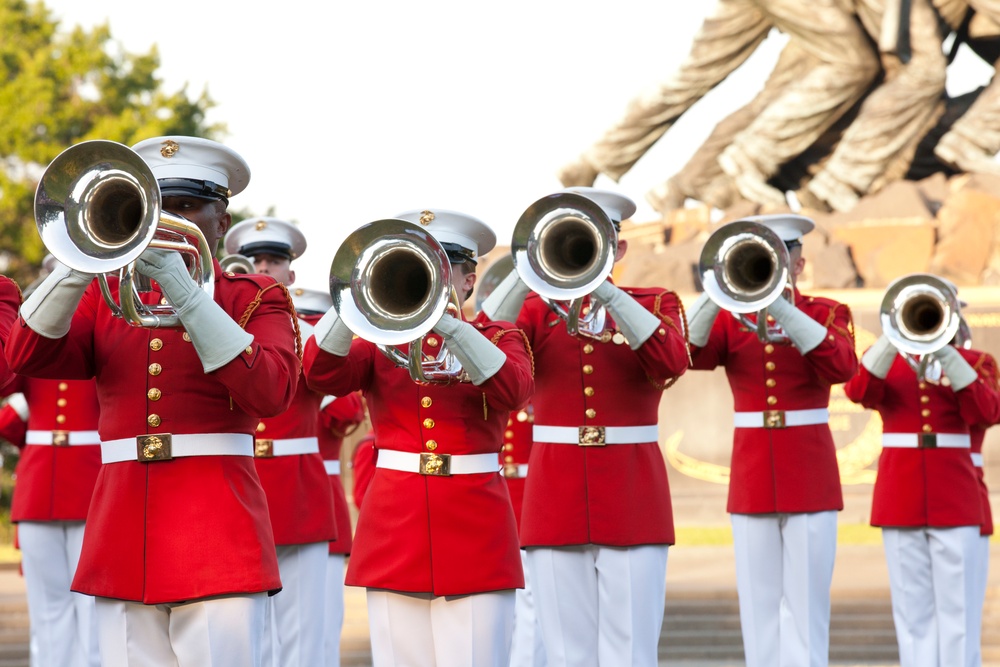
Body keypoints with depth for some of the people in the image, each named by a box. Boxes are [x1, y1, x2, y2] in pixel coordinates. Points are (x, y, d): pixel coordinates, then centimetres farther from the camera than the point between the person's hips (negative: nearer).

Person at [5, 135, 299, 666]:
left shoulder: (255, 300, 8)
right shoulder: (107, 296, 16)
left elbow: (270, 393, -12)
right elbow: (24, 356, 0)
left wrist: (182, 289, -17)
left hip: (217, 542, -3)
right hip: (124, 543, 3)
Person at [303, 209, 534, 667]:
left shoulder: (499, 338, 9)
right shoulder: (379, 341, 12)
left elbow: (513, 391, -14)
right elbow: (321, 374, -8)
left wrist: (445, 321, -24)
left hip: (474, 529, -1)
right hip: (394, 529, 1)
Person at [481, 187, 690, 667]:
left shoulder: (655, 304, 8)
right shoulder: (537, 309, 9)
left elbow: (672, 361, -15)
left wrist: (603, 289, -21)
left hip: (632, 503, -1)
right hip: (555, 503, 1)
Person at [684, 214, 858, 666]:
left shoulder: (827, 314, 3)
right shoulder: (731, 318, 8)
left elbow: (841, 367, -18)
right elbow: (690, 353, -13)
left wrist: (780, 308, -25)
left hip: (809, 474, -2)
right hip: (751, 475, 2)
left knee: (806, 601, -4)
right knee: (758, 600, 3)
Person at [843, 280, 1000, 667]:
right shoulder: (885, 360, 11)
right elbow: (858, 392, -11)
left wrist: (946, 353, -18)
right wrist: (894, 337, -21)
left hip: (956, 497, -1)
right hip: (901, 499, 1)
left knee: (957, 607, -4)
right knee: (913, 607, 2)